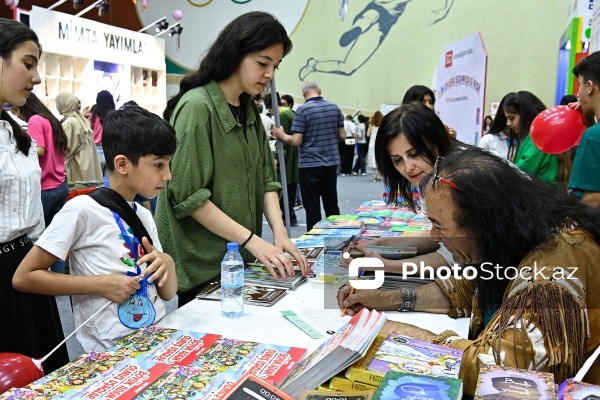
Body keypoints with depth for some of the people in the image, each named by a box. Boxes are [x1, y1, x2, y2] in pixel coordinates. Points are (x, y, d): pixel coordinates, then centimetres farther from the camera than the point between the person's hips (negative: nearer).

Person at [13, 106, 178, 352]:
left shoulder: (144, 216, 9)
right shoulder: (83, 210, -10)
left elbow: (167, 293, 11)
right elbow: (23, 277, -9)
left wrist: (168, 264, -9)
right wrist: (101, 284, -15)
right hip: (112, 352, -6)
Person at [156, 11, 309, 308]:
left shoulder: (248, 110, 9)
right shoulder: (196, 106, -16)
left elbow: (265, 178, 6)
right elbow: (189, 197, -20)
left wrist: (279, 232, -9)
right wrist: (252, 240, -21)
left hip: (239, 261, 7)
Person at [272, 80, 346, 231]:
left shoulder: (302, 110, -11)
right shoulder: (334, 108, 4)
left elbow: (296, 141, -15)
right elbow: (342, 135, 7)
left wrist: (281, 135, 2)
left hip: (310, 164, -5)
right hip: (331, 162, 5)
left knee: (312, 208, 2)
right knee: (332, 205, 15)